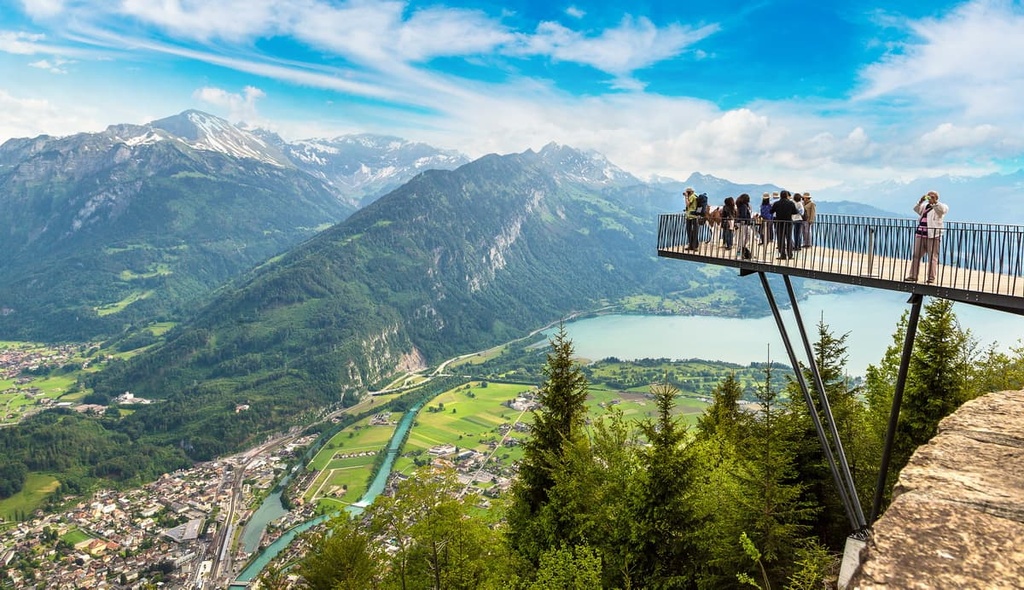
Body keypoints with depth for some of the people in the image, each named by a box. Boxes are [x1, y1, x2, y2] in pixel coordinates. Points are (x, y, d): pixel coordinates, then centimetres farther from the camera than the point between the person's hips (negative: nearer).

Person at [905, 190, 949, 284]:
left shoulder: (940, 207, 4)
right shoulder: (924, 206, 19)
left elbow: (943, 209, -16)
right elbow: (916, 209, 5)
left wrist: (934, 202, -22)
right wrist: (921, 201, -9)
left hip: (933, 235, -5)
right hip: (920, 235, 5)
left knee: (932, 257, -4)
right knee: (916, 256, 5)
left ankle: (931, 278, -1)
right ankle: (913, 276, 9)